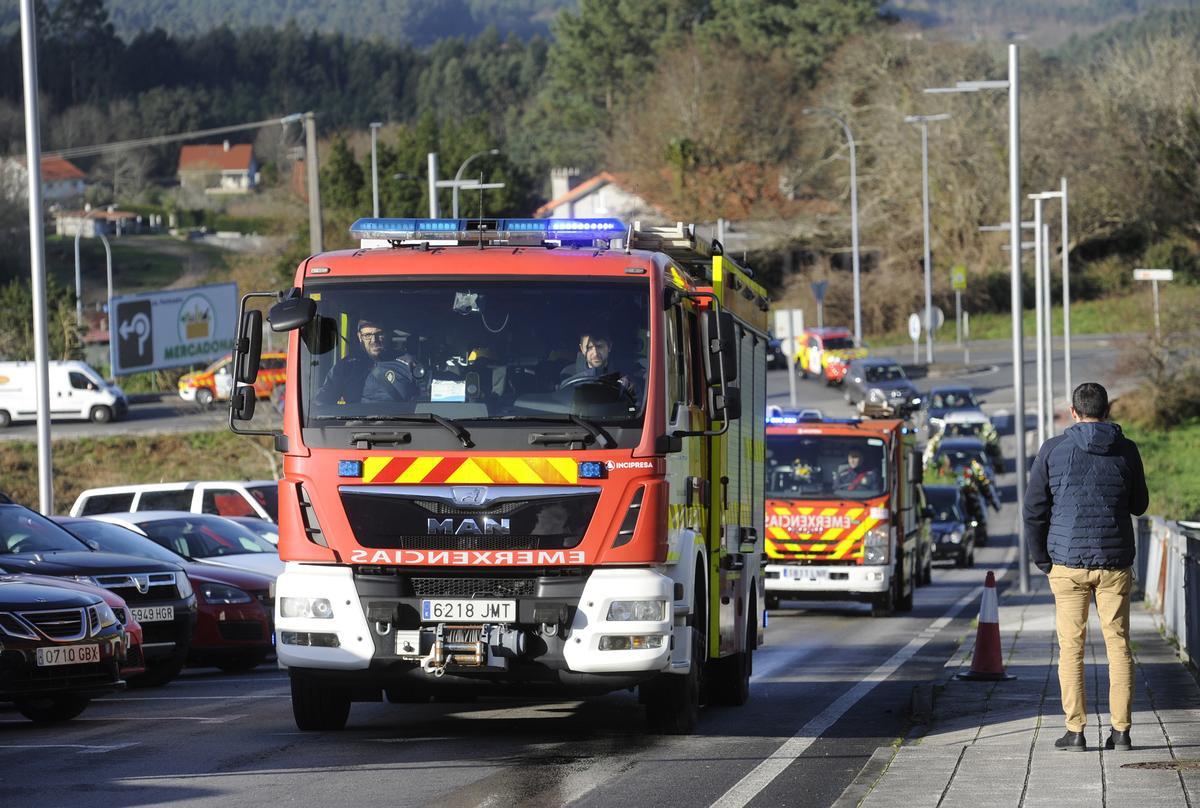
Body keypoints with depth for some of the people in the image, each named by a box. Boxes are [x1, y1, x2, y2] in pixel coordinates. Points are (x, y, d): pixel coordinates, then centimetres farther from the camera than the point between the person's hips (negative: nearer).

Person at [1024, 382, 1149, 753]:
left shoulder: (1053, 450, -2)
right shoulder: (1126, 450, 1)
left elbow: (1034, 510, -1)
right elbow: (1139, 504, 13)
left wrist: (1042, 560, 8)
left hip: (1068, 562, -1)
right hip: (1115, 562, 1)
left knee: (1071, 647, 3)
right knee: (1118, 645, 5)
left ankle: (1075, 731, 0)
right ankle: (1120, 730, 1)